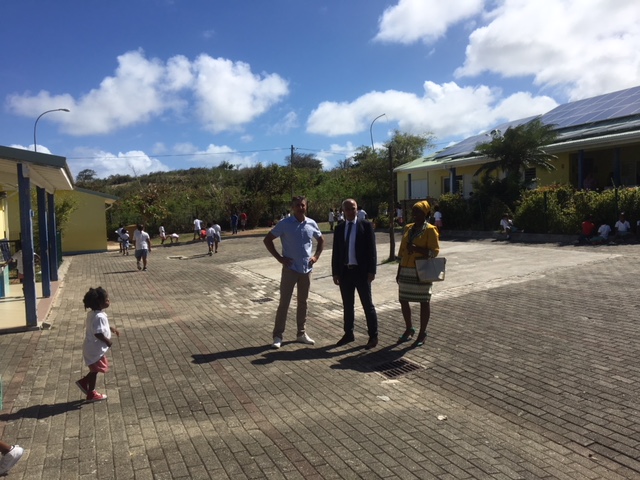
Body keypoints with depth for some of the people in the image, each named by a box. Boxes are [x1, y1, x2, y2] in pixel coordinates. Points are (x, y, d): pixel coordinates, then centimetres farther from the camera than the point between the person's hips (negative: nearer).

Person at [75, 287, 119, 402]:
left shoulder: (92, 313, 4)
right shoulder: (99, 317, -28)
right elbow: (98, 333, -31)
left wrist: (111, 329, 16)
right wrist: (108, 341, -19)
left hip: (93, 348, 9)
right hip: (95, 349, -9)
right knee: (95, 370, 6)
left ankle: (83, 382, 31)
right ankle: (91, 394, 20)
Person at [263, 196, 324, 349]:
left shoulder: (312, 224, 2)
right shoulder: (284, 224, -9)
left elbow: (321, 240, 19)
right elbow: (267, 239, -5)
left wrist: (316, 256, 5)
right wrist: (279, 258, -9)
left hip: (306, 269, 4)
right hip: (290, 268, -4)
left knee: (303, 302, 13)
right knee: (284, 302, 0)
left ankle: (301, 334, 25)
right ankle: (278, 336, 9)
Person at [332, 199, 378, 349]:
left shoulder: (366, 225, -3)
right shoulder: (339, 228, 8)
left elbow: (371, 249, -6)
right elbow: (336, 252, 10)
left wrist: (371, 270, -11)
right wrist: (335, 272, 5)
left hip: (361, 271, -4)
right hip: (344, 271, 4)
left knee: (367, 305, 4)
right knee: (347, 305, 13)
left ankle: (373, 336, 14)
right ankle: (348, 334, 26)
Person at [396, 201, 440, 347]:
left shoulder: (430, 230, -7)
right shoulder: (408, 228, 11)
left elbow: (434, 251, -12)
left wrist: (416, 248, -26)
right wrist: (399, 271, 12)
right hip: (406, 271, 6)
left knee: (424, 301, 4)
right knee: (403, 300, 11)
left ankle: (422, 333, 17)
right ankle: (409, 329, 29)